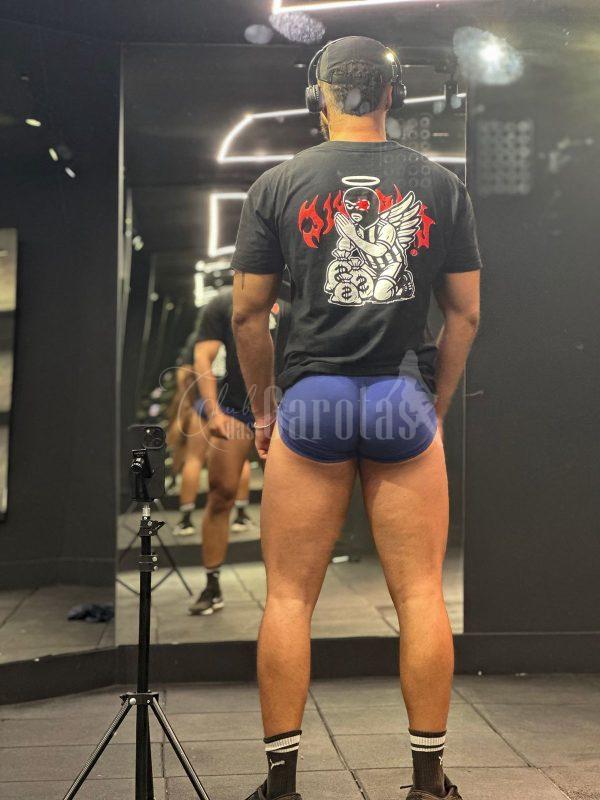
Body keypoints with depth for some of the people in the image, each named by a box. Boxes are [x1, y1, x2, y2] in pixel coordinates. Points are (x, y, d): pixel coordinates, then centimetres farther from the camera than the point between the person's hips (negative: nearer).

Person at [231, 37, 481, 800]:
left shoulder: (278, 184, 3)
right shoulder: (439, 184, 6)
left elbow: (248, 313, 2)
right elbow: (465, 313, 6)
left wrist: (261, 404, 14)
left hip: (311, 401, -1)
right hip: (406, 404, 1)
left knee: (289, 596, 6)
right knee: (422, 595, 6)